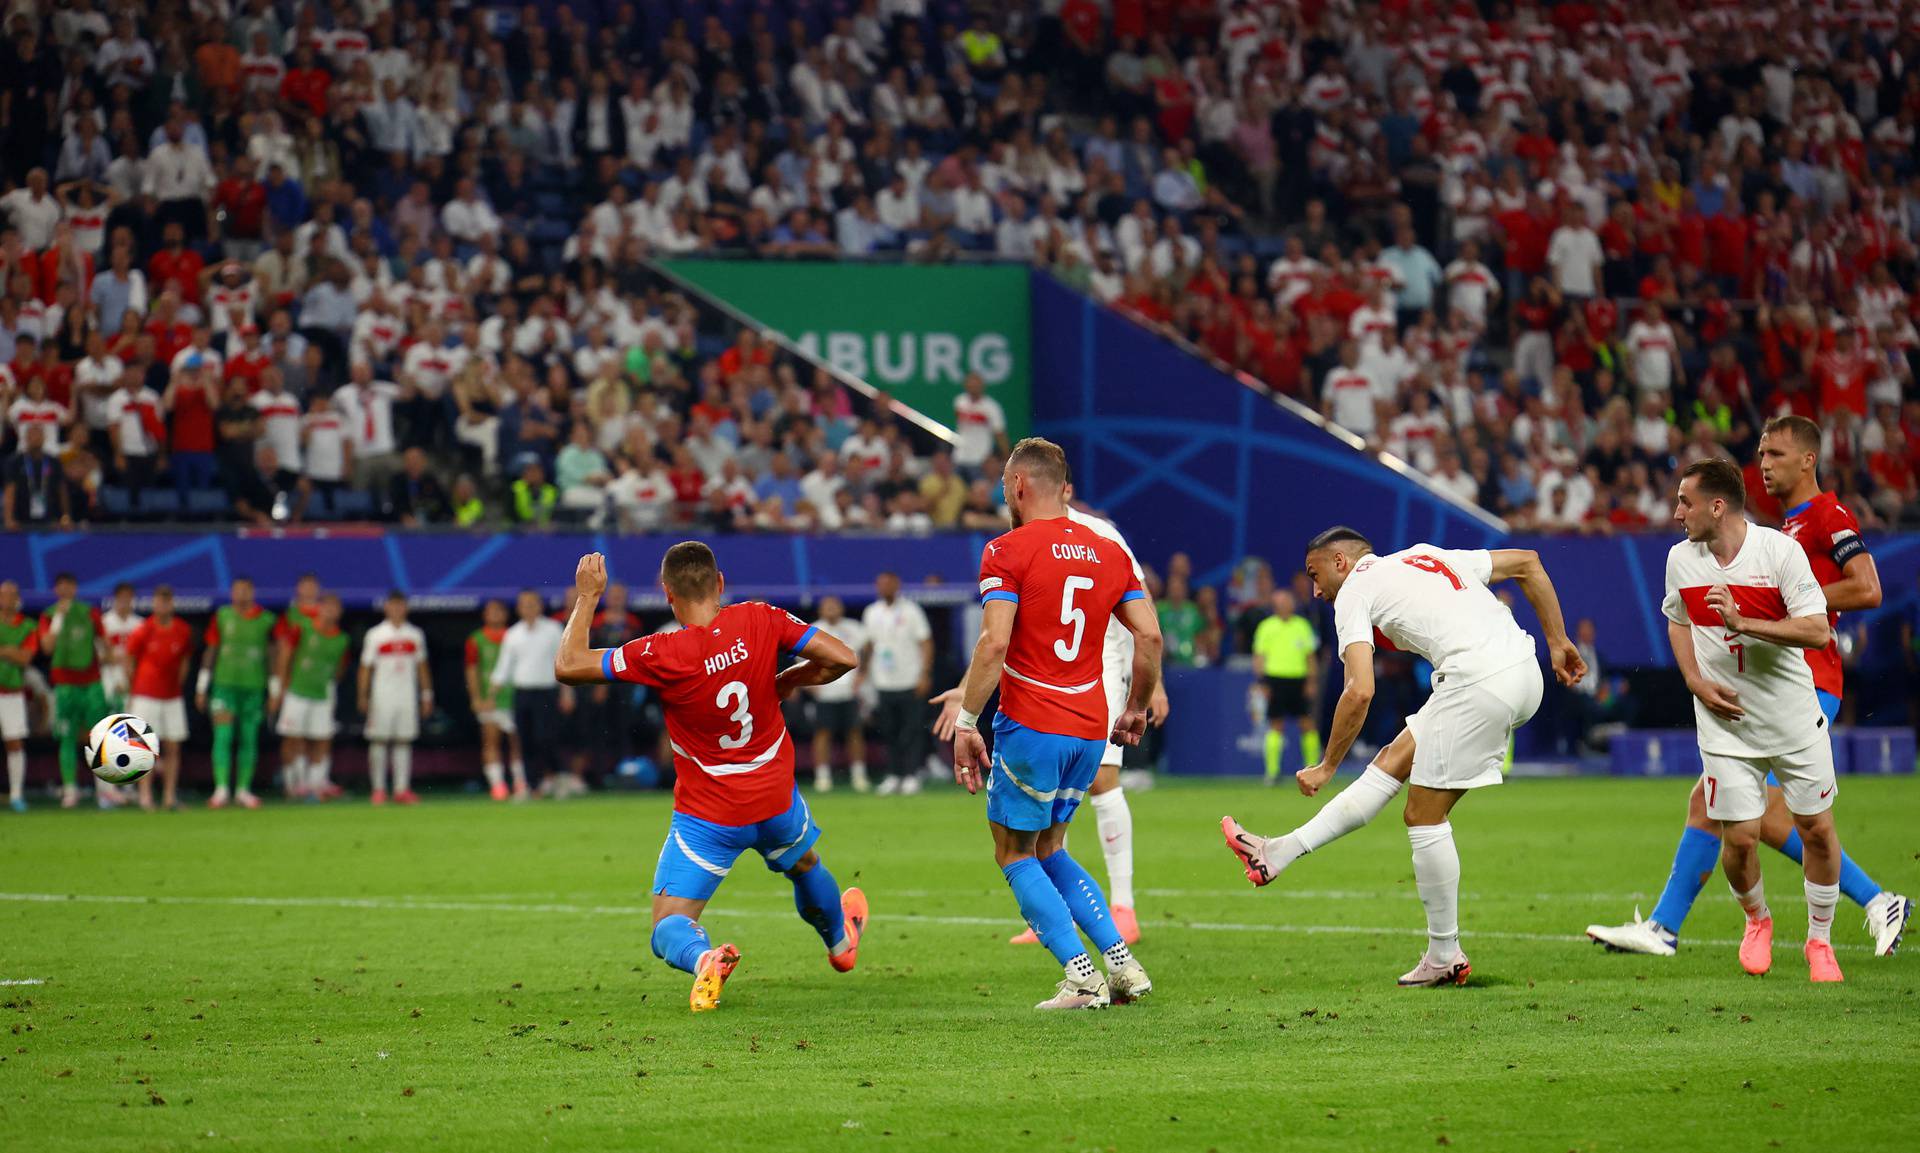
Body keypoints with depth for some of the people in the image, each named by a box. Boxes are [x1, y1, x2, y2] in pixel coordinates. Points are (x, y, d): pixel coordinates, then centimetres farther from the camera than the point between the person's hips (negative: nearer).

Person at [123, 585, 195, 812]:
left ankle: (170, 796, 3)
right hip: (146, 697, -3)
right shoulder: (143, 631, -5)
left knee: (173, 747, 1)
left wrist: (177, 685, 11)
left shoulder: (183, 631, 3)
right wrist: (133, 689, 5)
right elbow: (127, 660, 3)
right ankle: (145, 795, -6)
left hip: (173, 697, 3)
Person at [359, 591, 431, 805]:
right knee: (378, 741, -3)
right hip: (382, 696, -2)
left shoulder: (414, 634, 10)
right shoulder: (375, 635, 2)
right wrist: (363, 697, -5)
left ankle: (402, 789, 1)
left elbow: (422, 665, 15)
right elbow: (366, 667, 2)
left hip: (407, 696, 2)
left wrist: (426, 694, 10)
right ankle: (378, 789, 2)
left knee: (404, 742, 1)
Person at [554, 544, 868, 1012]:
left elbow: (567, 665, -16)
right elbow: (842, 657, -12)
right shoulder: (759, 621, -14)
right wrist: (790, 680, 6)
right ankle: (841, 941, 62)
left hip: (705, 816, -4)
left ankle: (703, 957, -35)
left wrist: (587, 597, -5)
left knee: (669, 930, -2)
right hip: (775, 799, 4)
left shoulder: (663, 655, -22)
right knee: (805, 865, 36)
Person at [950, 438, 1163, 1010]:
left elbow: (994, 643, -17)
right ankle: (1121, 963, 8)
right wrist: (1136, 707, 20)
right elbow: (1149, 635, 7)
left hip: (1030, 726, -6)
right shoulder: (1108, 552, 11)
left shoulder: (1008, 551, -7)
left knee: (1016, 855, 7)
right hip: (1090, 730, 6)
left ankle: (1082, 977, -6)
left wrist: (966, 722, -15)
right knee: (1049, 850, 21)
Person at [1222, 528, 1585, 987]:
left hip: (1478, 682, -8)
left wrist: (1327, 768, 1)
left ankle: (1444, 956, 9)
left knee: (1425, 815, 4)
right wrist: (1558, 641, 25)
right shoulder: (1427, 556, 26)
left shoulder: (1354, 592, 5)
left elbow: (1359, 692, -7)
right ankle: (1280, 852, 20)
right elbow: (1527, 562, 24)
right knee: (1394, 761, 16)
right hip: (1525, 672, 8)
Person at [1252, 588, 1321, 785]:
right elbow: (1259, 655, 4)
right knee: (1276, 726, -2)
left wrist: (1311, 681, 3)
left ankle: (1313, 766, 7)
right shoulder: (1267, 627, 4)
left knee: (1308, 724, -2)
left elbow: (1310, 656, 11)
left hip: (1299, 679, 2)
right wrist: (1263, 681, -5)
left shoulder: (1302, 625, 9)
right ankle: (1272, 770, 1)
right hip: (1276, 678, -2)